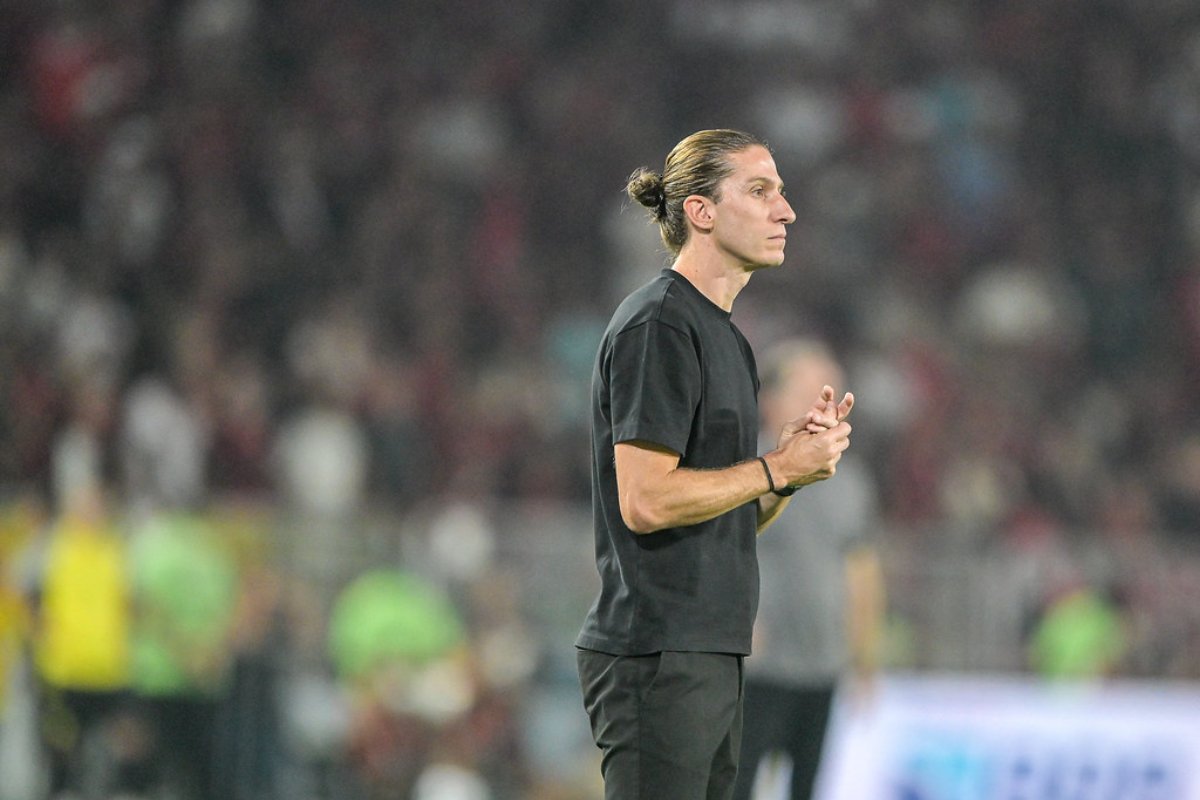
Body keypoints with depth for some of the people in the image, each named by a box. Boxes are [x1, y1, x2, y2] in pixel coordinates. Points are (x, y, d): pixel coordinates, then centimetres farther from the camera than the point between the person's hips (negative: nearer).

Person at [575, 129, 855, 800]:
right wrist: (779, 468, -11)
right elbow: (646, 502, -20)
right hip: (656, 653, -10)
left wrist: (799, 457, 3)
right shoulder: (657, 325, -12)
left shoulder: (725, 336, 19)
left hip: (711, 652, 10)